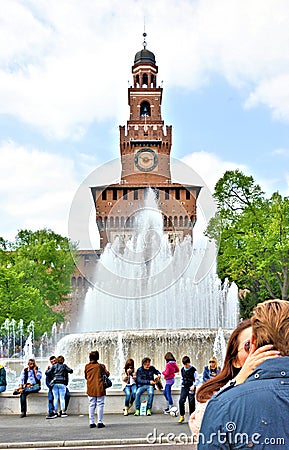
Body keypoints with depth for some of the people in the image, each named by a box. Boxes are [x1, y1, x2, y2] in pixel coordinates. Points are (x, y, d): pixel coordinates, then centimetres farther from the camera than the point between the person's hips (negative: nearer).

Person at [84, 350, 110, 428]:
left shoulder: (87, 366, 2)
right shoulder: (101, 366, -5)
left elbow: (85, 377, 12)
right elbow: (107, 374, -1)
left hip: (90, 389, 3)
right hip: (100, 388, -2)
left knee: (91, 405, 9)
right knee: (100, 405, 3)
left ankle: (91, 423, 9)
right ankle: (100, 422, 1)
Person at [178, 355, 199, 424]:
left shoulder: (193, 370, -8)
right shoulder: (182, 369, 8)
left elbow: (197, 379, -5)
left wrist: (194, 386, -18)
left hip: (191, 388, -4)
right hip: (184, 387, 4)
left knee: (191, 402, 0)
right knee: (181, 401, -8)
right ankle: (182, 416, 3)